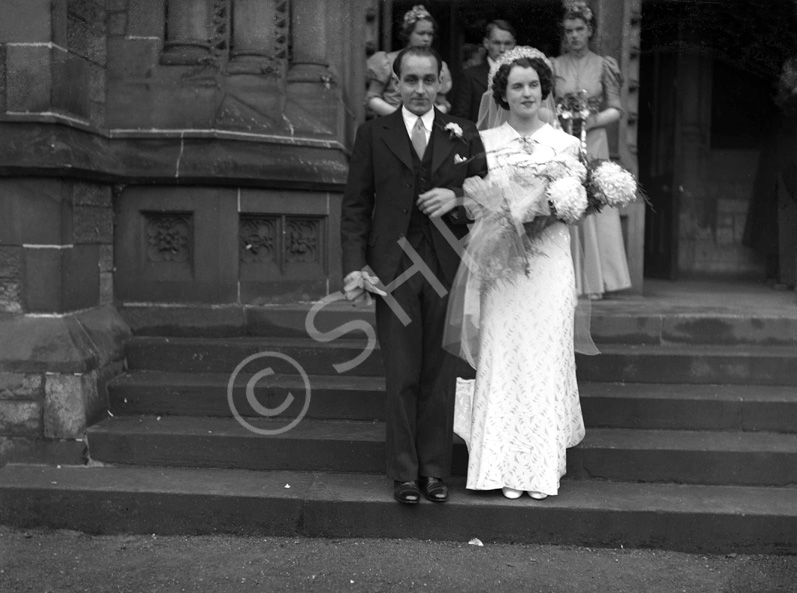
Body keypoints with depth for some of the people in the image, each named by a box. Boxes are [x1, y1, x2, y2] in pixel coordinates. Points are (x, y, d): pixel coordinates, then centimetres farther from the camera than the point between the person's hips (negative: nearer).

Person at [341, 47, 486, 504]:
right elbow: (356, 206, 3)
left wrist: (458, 199, -12)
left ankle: (435, 470, 18)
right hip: (393, 271, -1)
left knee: (441, 376, 6)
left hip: (447, 269, 1)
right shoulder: (373, 134, 6)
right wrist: (355, 266, -6)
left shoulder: (464, 135, 8)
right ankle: (405, 474, 13)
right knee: (402, 377, 3)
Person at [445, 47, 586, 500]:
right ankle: (505, 467, 7)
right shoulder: (485, 143, 7)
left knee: (546, 359, 1)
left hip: (549, 263, 0)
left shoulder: (566, 144, 7)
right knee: (501, 359, -2)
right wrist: (503, 222, -12)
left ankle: (543, 467, 11)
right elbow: (472, 204, 5)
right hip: (500, 263, 0)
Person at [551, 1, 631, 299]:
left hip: (593, 143, 0)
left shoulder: (603, 65, 5)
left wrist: (593, 120, -11)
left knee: (595, 207, -4)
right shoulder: (554, 65, 7)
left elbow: (615, 110, 5)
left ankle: (594, 280, 2)